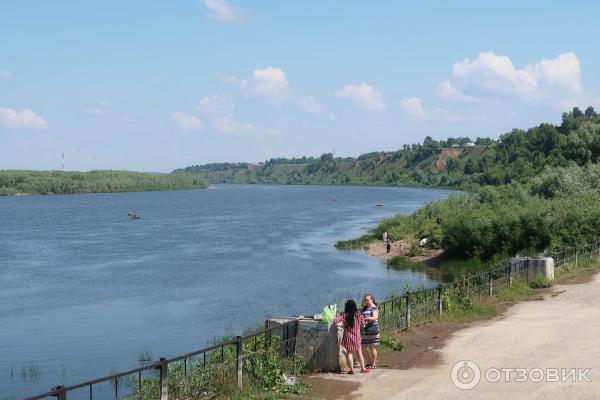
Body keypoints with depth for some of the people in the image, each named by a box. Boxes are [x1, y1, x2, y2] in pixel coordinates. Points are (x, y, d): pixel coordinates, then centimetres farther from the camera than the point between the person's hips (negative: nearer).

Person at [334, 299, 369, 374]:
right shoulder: (358, 315, -8)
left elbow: (335, 321, -18)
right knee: (359, 353, 15)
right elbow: (363, 325, 3)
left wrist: (342, 324, -3)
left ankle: (351, 369, 8)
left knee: (349, 353, 11)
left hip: (347, 338, 0)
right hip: (356, 337, 0)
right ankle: (363, 368, 20)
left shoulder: (344, 315, -9)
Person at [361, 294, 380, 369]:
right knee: (363, 348, 7)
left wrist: (367, 318, -36)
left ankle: (374, 364, 9)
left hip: (373, 330, -7)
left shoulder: (374, 308, -4)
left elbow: (375, 317, -19)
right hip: (365, 331, 7)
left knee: (372, 348, -2)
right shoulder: (364, 308, 18)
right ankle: (369, 363, 23)